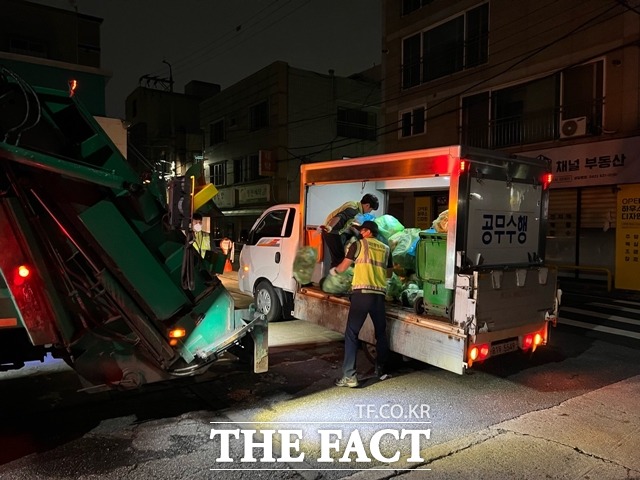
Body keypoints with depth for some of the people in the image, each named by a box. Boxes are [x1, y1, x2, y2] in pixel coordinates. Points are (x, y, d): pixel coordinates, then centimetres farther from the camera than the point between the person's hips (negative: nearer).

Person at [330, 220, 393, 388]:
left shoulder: (358, 244, 4)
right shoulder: (385, 249, 16)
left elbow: (343, 267, 10)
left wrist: (333, 270, 31)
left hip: (362, 293, -4)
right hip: (379, 294, 5)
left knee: (351, 334, -2)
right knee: (381, 333, 18)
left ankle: (349, 376, -7)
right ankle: (381, 370, 29)